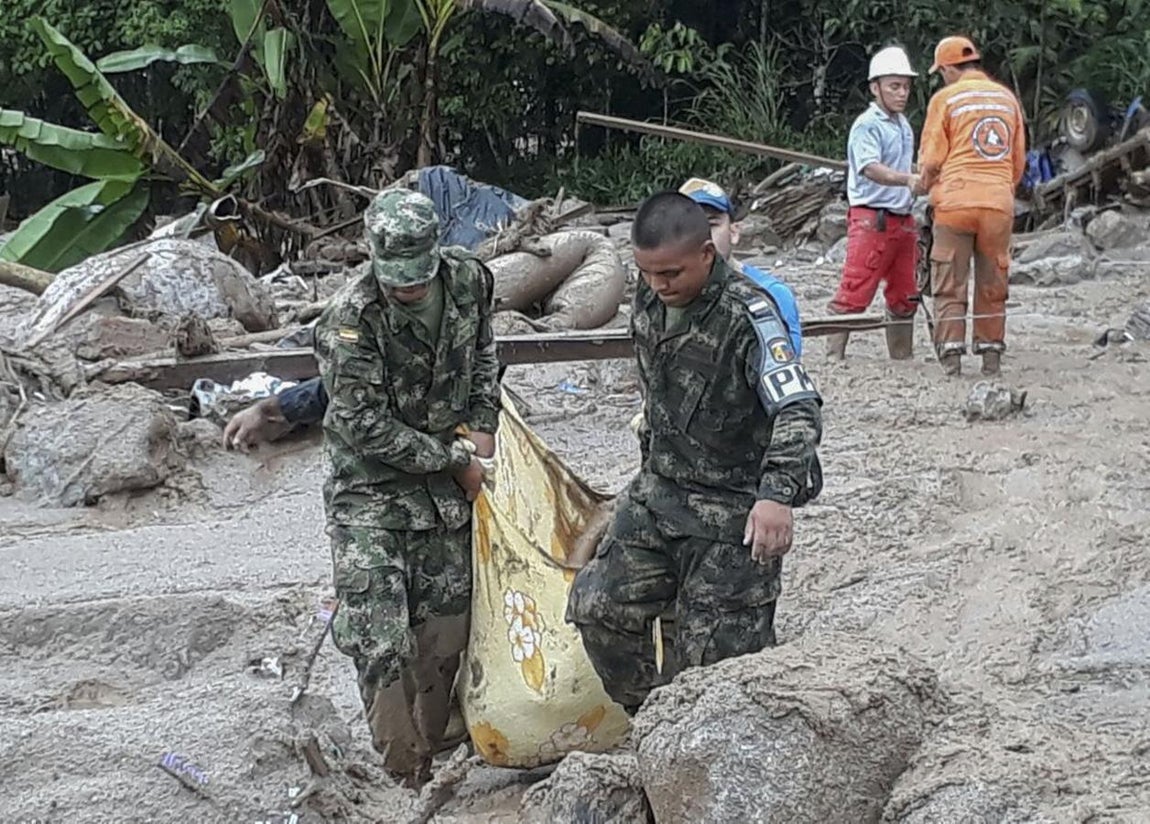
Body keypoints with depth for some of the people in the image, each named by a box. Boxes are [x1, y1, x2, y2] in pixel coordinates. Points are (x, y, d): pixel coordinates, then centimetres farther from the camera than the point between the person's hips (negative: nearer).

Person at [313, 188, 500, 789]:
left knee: (444, 626, 8)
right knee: (378, 635, -12)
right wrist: (456, 460, -13)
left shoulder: (469, 280, -7)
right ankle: (403, 773, -4)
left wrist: (482, 425, 4)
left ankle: (430, 755, 22)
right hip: (371, 489, -5)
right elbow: (367, 428, -19)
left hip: (446, 488, 5)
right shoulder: (349, 323, -24)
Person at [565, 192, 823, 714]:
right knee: (599, 607, 4)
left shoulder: (747, 315, -22)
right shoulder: (649, 301, 1)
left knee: (716, 651, -5)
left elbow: (798, 409, -33)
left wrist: (778, 493, -47)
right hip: (658, 493, 7)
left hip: (732, 510, -7)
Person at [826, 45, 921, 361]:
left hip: (902, 219, 9)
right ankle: (834, 355, -12)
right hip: (871, 219, -9)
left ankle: (902, 356, 21)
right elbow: (871, 169, -26)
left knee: (904, 296, 13)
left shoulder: (903, 125, 17)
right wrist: (907, 179, -41)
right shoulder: (867, 126, -10)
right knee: (855, 293, -12)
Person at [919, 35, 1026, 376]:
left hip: (955, 201, -4)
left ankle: (951, 352, -4)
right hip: (999, 203, 4)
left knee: (949, 284, 2)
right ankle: (991, 352, 11)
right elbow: (1019, 161, 17)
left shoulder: (945, 98, -1)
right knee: (993, 284, 11)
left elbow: (931, 160, -3)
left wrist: (926, 185, 16)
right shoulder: (1007, 98, 13)